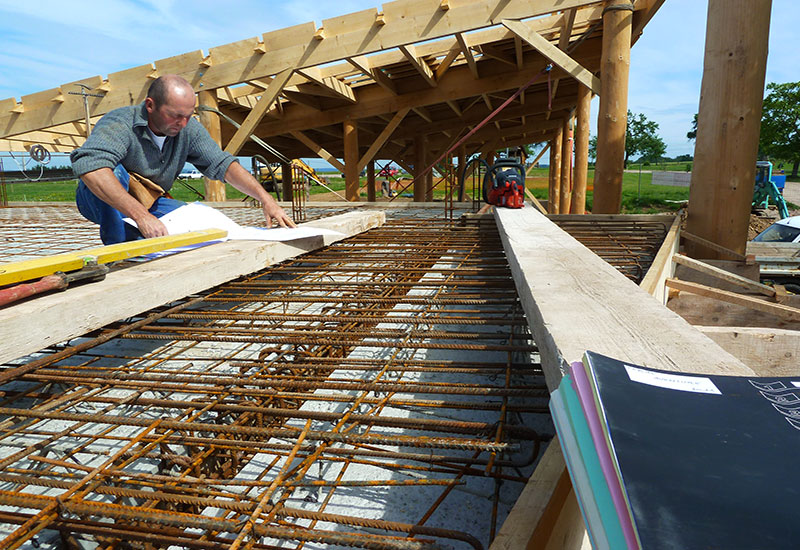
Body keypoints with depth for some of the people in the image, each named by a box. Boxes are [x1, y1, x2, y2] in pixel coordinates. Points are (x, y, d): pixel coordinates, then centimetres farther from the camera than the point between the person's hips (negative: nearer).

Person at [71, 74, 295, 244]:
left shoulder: (188, 129, -11)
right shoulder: (120, 123, -29)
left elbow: (223, 164, -13)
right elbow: (89, 165, -45)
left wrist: (266, 199, -26)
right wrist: (140, 215, -55)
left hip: (148, 205, 5)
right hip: (104, 203, -5)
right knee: (113, 172, -36)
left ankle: (133, 236, -2)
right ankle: (117, 245, -22)